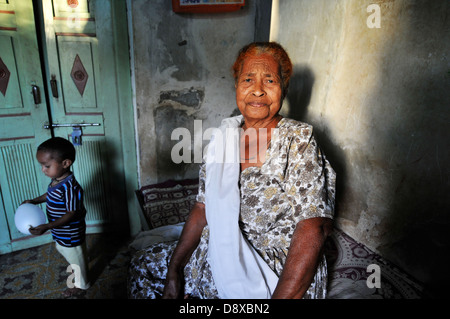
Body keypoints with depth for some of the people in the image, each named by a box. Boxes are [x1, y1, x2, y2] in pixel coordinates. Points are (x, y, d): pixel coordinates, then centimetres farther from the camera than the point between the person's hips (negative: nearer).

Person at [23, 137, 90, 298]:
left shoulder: (70, 187, -36)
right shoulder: (56, 179, -7)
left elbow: (71, 214, -32)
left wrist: (47, 227, -36)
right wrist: (35, 201, 6)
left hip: (71, 234, -9)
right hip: (60, 232, 9)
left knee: (77, 260, 16)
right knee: (62, 250, 34)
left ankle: (81, 285, 41)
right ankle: (74, 267, 63)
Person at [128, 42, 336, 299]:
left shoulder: (299, 141, -14)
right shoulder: (223, 138, 1)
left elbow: (311, 232, -19)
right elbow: (203, 208, 4)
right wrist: (174, 271, -1)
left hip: (280, 277, -5)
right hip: (218, 259, 6)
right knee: (144, 265, 15)